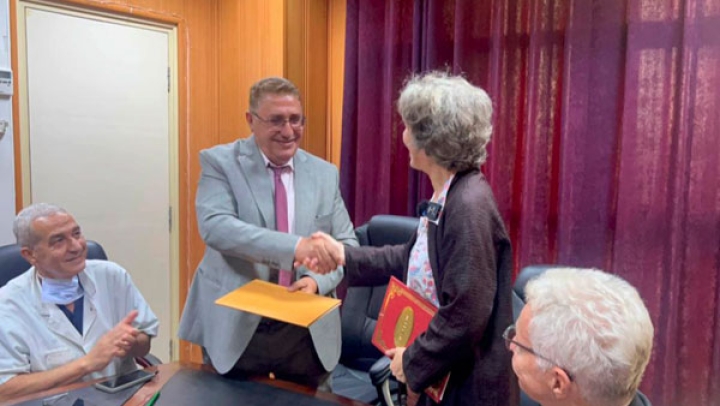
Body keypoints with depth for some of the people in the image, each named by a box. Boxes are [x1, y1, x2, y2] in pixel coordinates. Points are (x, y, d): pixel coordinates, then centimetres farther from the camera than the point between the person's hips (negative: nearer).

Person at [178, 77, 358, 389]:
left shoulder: (325, 173, 4)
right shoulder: (221, 162, -6)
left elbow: (347, 244, 6)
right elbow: (215, 226, -22)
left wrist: (318, 280, -15)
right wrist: (294, 246, -36)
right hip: (235, 327, -2)